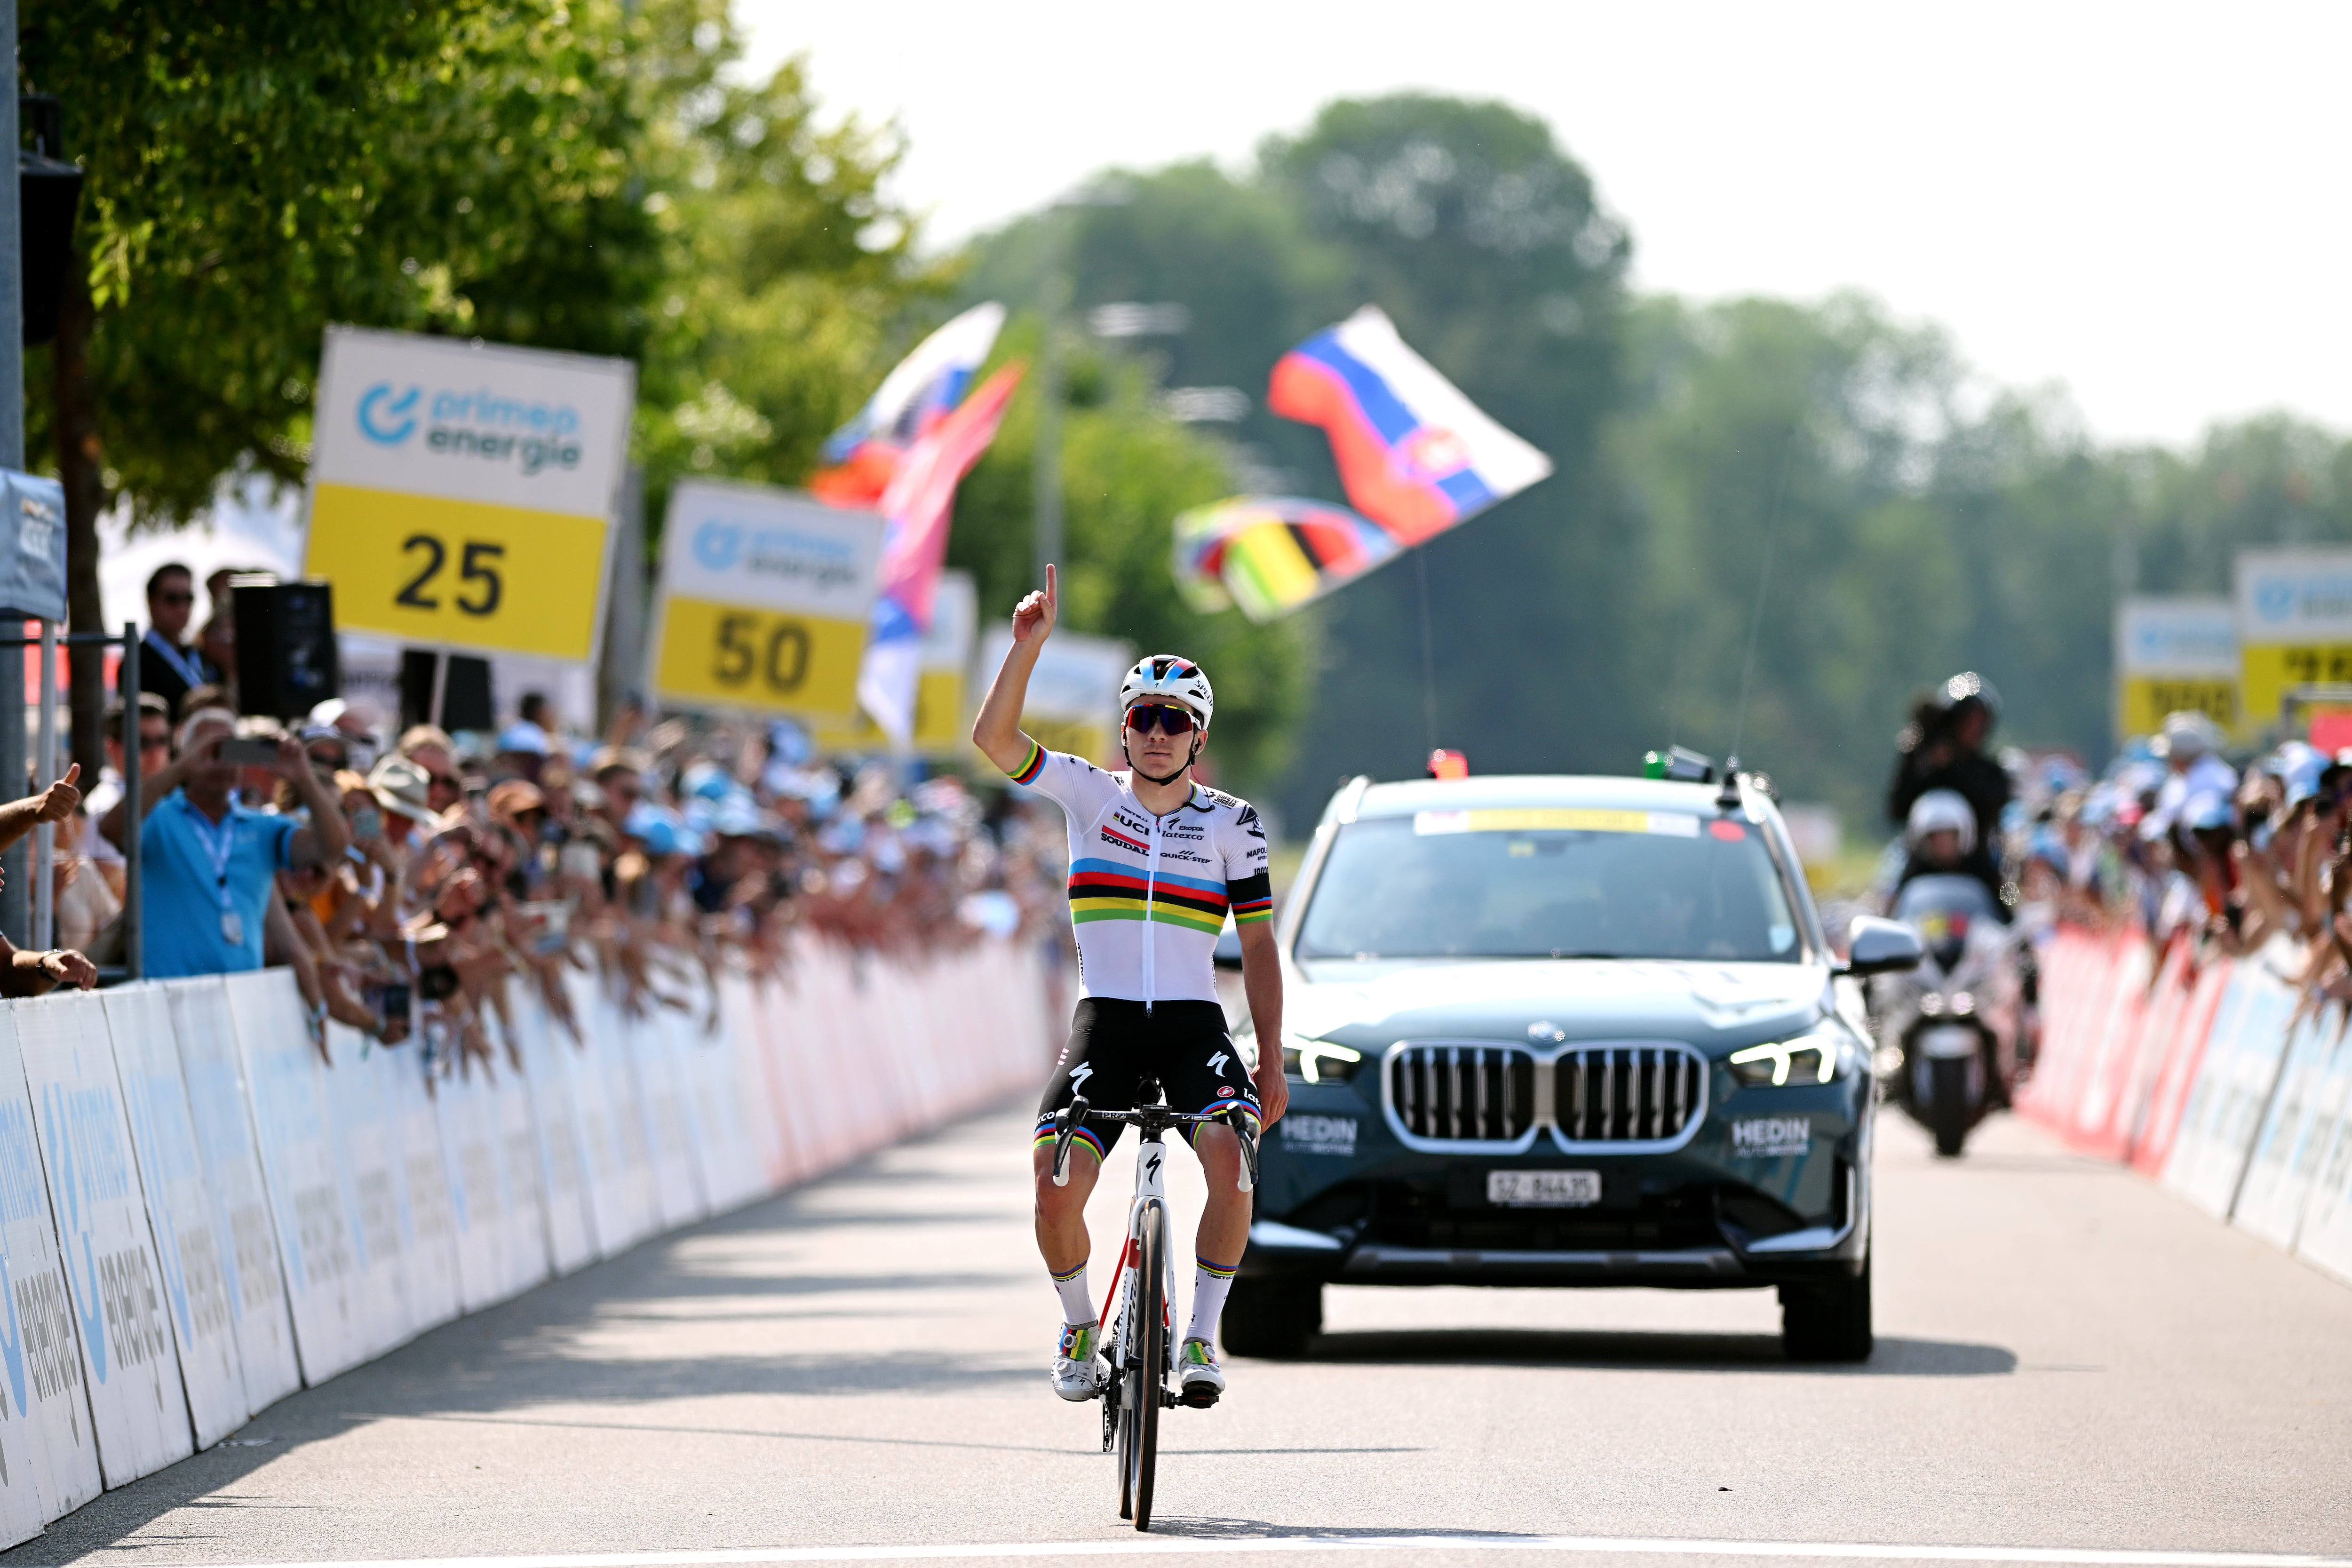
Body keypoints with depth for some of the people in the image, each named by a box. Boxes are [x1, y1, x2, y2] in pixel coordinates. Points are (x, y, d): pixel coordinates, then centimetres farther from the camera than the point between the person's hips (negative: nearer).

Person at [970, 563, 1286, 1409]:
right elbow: (992, 737, -8)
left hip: (1194, 1023, 0)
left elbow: (1258, 943, 8)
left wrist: (1272, 1060, 2)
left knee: (1230, 1163, -26)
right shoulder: (1090, 793, 5)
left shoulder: (1231, 823, 5)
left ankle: (1202, 1337, -10)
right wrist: (1029, 643, -20)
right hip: (1104, 1022, 0)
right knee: (1056, 1185, -16)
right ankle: (1078, 1325, 12)